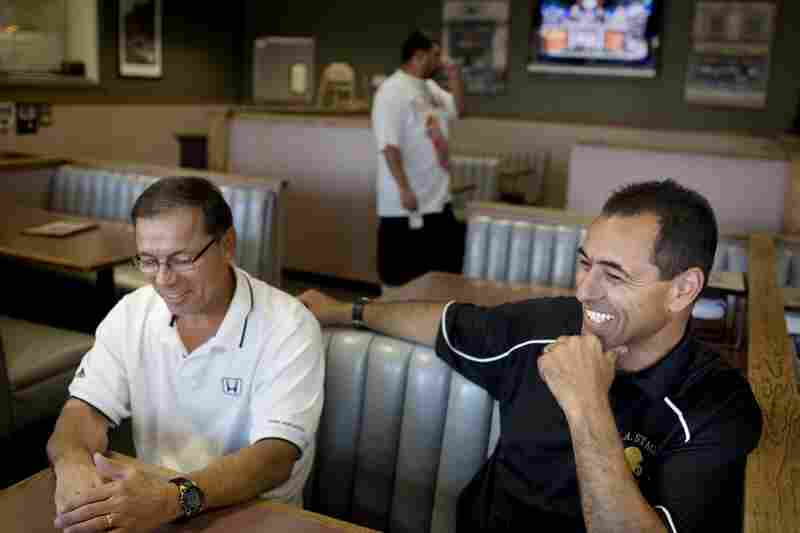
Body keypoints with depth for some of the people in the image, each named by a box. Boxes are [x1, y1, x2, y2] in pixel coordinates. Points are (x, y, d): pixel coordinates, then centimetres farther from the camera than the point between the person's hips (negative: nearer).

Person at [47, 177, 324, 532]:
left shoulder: (289, 327, -17)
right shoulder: (130, 313, -2)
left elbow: (275, 456, -24)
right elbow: (87, 408, -5)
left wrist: (174, 498, -38)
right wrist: (72, 465, -27)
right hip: (153, 501, 5)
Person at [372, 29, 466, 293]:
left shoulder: (430, 87, 12)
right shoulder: (393, 91, -16)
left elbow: (457, 110, 23)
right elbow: (389, 146, -23)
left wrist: (455, 76, 8)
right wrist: (404, 189, -27)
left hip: (438, 199, 9)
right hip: (406, 202, -9)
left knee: (443, 266, 16)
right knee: (401, 272, 3)